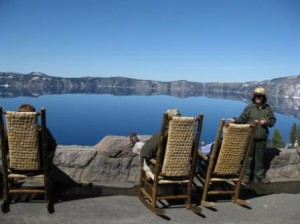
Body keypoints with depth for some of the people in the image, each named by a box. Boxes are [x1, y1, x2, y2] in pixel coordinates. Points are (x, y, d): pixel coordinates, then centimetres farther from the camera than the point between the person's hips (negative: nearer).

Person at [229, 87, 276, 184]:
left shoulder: (268, 108, 4)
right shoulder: (249, 107, -1)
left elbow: (273, 120, 10)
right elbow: (242, 119, -2)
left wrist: (267, 122, -11)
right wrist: (235, 120, -21)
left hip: (262, 138, 2)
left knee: (260, 157, 11)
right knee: (248, 156, 5)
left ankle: (259, 176, 24)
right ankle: (246, 175, 16)